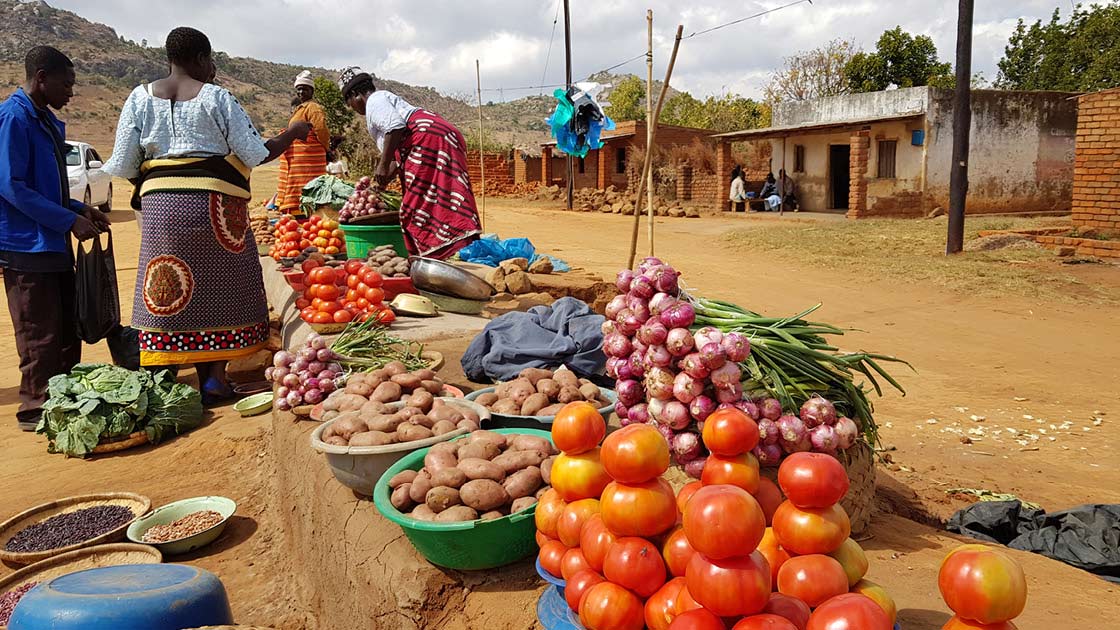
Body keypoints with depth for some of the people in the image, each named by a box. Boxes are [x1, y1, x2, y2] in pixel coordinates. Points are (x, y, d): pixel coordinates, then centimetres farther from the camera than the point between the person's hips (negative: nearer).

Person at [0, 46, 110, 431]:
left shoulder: (48, 122, 15)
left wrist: (80, 209, 7)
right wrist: (69, 220, -19)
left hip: (53, 244, 9)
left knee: (67, 330, 14)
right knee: (40, 336, -3)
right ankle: (36, 409, 8)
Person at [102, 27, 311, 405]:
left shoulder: (140, 98, 6)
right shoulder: (216, 97, -3)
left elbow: (122, 165, 3)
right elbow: (256, 153, -3)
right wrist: (293, 133, 12)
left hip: (160, 203, 3)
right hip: (214, 201, -3)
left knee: (167, 294, 10)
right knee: (220, 285, 9)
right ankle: (214, 378, 11)